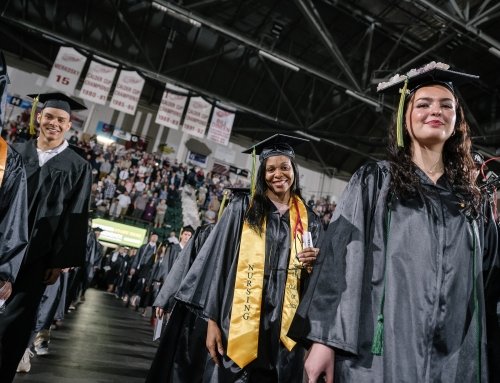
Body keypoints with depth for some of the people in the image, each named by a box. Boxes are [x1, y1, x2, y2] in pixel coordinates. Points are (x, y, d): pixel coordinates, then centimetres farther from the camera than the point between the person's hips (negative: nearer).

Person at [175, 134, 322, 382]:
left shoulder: (308, 221, 7)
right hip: (239, 324, -2)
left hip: (284, 328, 2)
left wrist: (311, 266, -10)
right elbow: (217, 263, -2)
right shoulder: (241, 211, 0)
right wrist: (212, 320, -6)